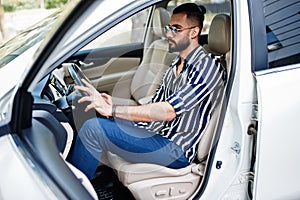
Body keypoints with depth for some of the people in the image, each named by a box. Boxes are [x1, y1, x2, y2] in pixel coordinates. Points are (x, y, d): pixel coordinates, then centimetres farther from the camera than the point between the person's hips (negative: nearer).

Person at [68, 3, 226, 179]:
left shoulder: (208, 67, -15)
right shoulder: (176, 66, 15)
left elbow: (168, 111, -25)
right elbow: (154, 108, 13)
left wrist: (112, 110, -26)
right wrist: (114, 106, -4)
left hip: (175, 151, -9)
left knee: (93, 128, -18)